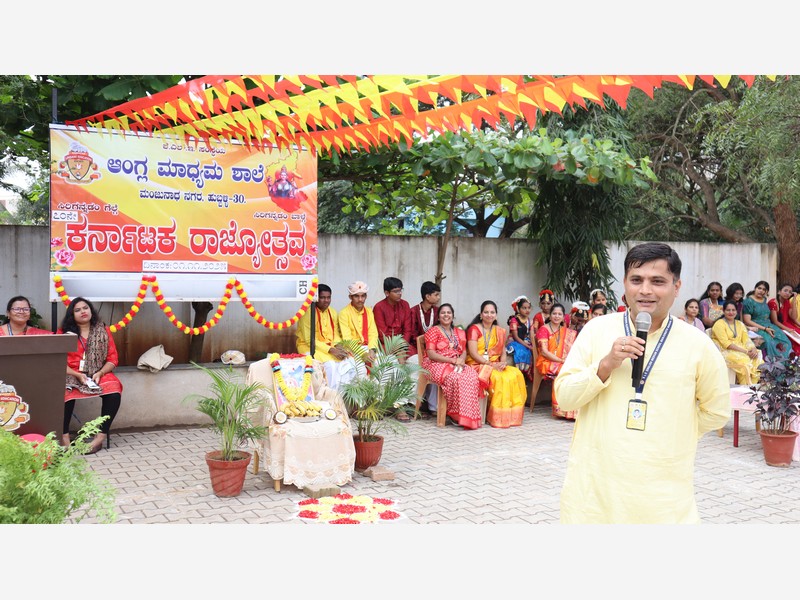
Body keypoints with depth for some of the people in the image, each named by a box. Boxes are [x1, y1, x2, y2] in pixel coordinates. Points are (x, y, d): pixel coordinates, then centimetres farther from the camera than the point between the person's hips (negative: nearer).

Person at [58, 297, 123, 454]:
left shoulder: (103, 331, 11)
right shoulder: (64, 332, 7)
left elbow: (113, 359, 7)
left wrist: (100, 373, -12)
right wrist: (77, 375, -15)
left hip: (98, 375, 1)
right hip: (72, 374, -1)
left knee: (114, 392, -32)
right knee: (66, 394, -37)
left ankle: (101, 437, -26)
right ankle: (64, 436, -25)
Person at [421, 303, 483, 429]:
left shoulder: (459, 332, 19)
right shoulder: (433, 331, 1)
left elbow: (464, 351, 14)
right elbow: (431, 354, -9)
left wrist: (461, 360, -11)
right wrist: (453, 360, -16)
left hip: (457, 364, 5)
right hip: (437, 365, -5)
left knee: (472, 375, -27)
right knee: (455, 378, -35)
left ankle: (470, 416, -24)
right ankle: (456, 414, -23)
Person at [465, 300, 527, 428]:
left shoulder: (500, 331, 15)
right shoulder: (474, 329, -3)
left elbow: (503, 352, 14)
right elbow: (473, 353, -11)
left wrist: (502, 362, -9)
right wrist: (490, 364, -19)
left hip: (496, 365, 5)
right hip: (477, 365, -5)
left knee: (516, 374, -22)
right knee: (499, 378, -32)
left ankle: (512, 415, -15)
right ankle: (498, 417, -22)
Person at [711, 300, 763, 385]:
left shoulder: (740, 324, 19)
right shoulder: (719, 324, -2)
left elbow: (746, 339, 9)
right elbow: (726, 343, -13)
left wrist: (753, 349, -14)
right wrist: (745, 351, -19)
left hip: (741, 351, 6)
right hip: (725, 352, -6)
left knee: (758, 358, -23)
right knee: (744, 360, -33)